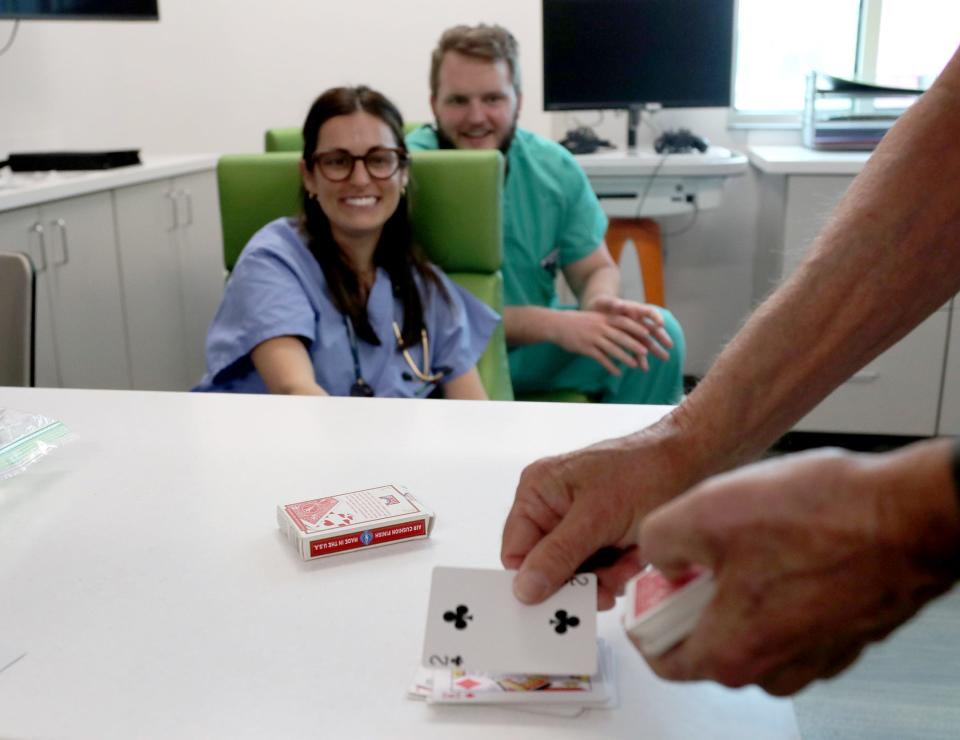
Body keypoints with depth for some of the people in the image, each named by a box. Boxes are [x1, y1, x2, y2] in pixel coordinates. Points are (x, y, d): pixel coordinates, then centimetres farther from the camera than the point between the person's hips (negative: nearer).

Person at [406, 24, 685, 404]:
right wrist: (555, 324, -31)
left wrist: (600, 302, -22)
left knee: (658, 333, -11)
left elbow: (596, 269, 4)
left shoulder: (555, 167, -5)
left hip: (535, 348, 5)